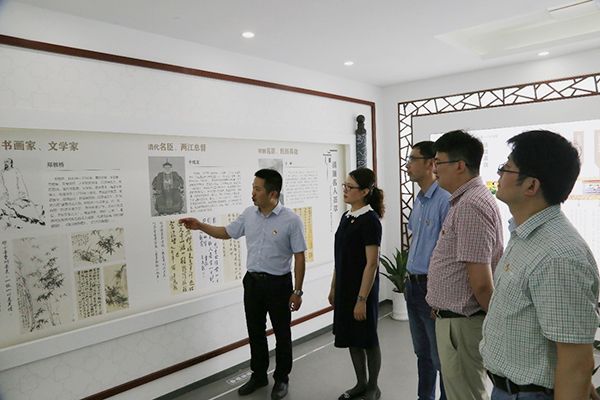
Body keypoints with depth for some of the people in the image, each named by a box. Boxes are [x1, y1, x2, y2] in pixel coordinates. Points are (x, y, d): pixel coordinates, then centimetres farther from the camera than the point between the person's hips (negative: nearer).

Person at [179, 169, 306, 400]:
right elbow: (227, 233, 15)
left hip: (278, 284, -5)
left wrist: (298, 291, -12)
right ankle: (258, 375, 35)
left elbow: (299, 257, -11)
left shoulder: (291, 220, -15)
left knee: (282, 334, 10)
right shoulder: (249, 214, 0)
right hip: (252, 281, 5)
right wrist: (200, 226, 3)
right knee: (255, 332, 16)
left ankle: (281, 379, 29)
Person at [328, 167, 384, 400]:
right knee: (351, 338, 17)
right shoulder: (346, 217, 7)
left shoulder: (370, 220, -16)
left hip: (362, 290, -7)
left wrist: (362, 299, -19)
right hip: (345, 288, 8)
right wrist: (333, 287, 15)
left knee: (367, 339, 9)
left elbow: (371, 264, -19)